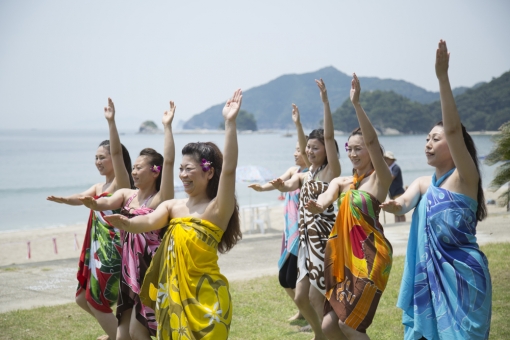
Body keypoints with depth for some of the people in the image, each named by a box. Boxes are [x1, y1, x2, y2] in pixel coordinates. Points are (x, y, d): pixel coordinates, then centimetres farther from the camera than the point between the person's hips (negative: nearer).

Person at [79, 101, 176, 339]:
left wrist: (167, 126, -24)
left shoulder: (161, 198, -11)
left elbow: (168, 161, -23)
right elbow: (106, 203, -13)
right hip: (129, 270, 6)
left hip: (152, 270, -6)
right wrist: (91, 203, -35)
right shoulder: (126, 194, 6)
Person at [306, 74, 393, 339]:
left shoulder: (380, 178, -6)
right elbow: (321, 204, -4)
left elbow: (372, 140, -22)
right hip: (345, 257, 7)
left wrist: (356, 104, -31)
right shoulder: (342, 182, 12)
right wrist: (315, 206, -28)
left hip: (369, 257, -7)